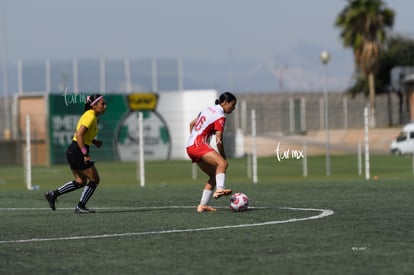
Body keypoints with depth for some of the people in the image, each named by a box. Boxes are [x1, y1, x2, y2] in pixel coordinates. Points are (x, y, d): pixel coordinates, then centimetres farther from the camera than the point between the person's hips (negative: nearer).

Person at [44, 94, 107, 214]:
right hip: (77, 152, -10)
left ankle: (53, 194, 17)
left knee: (81, 181, 17)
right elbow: (79, 135, -26)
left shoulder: (90, 115, 13)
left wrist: (94, 141, 9)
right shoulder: (90, 117, -17)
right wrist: (85, 154, -27)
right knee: (94, 180, -1)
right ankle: (80, 207, 8)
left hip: (73, 150, 10)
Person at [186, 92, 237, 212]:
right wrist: (224, 158, -6)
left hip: (190, 146, 10)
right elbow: (219, 140, -13)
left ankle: (202, 205, 9)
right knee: (222, 163, -29)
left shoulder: (209, 109, 19)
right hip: (198, 145, -10)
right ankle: (220, 189, -50)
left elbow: (192, 123, 28)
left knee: (214, 175, 11)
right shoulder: (220, 116, -9)